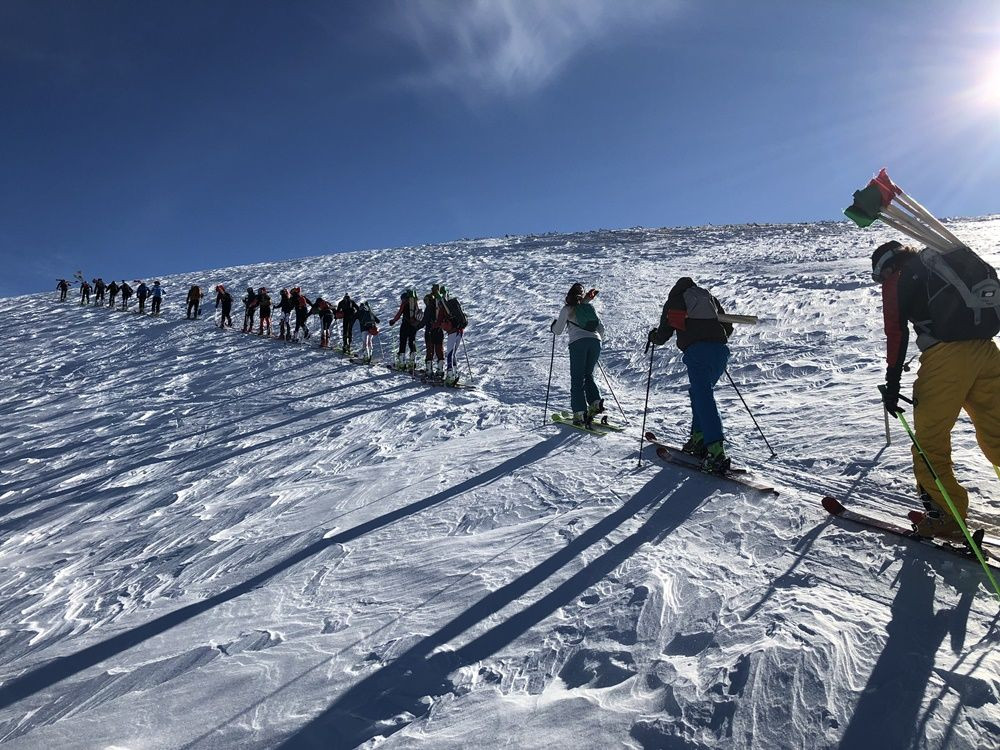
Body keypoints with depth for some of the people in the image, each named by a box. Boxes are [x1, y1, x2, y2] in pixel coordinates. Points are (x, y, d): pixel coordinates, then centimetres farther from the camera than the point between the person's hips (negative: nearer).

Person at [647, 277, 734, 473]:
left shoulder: (674, 301, 15)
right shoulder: (710, 297, 26)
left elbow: (663, 334, 13)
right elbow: (728, 327, 25)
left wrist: (654, 336, 35)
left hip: (696, 352, -5)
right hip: (720, 351, 5)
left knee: (704, 399, -11)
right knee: (699, 392, 24)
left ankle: (717, 453, -21)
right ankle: (699, 439, 22)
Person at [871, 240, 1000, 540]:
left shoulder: (896, 280, 7)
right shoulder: (945, 260, 26)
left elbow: (896, 333, -2)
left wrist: (892, 383, -2)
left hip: (945, 354, -7)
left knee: (929, 438, 2)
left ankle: (945, 515, 5)